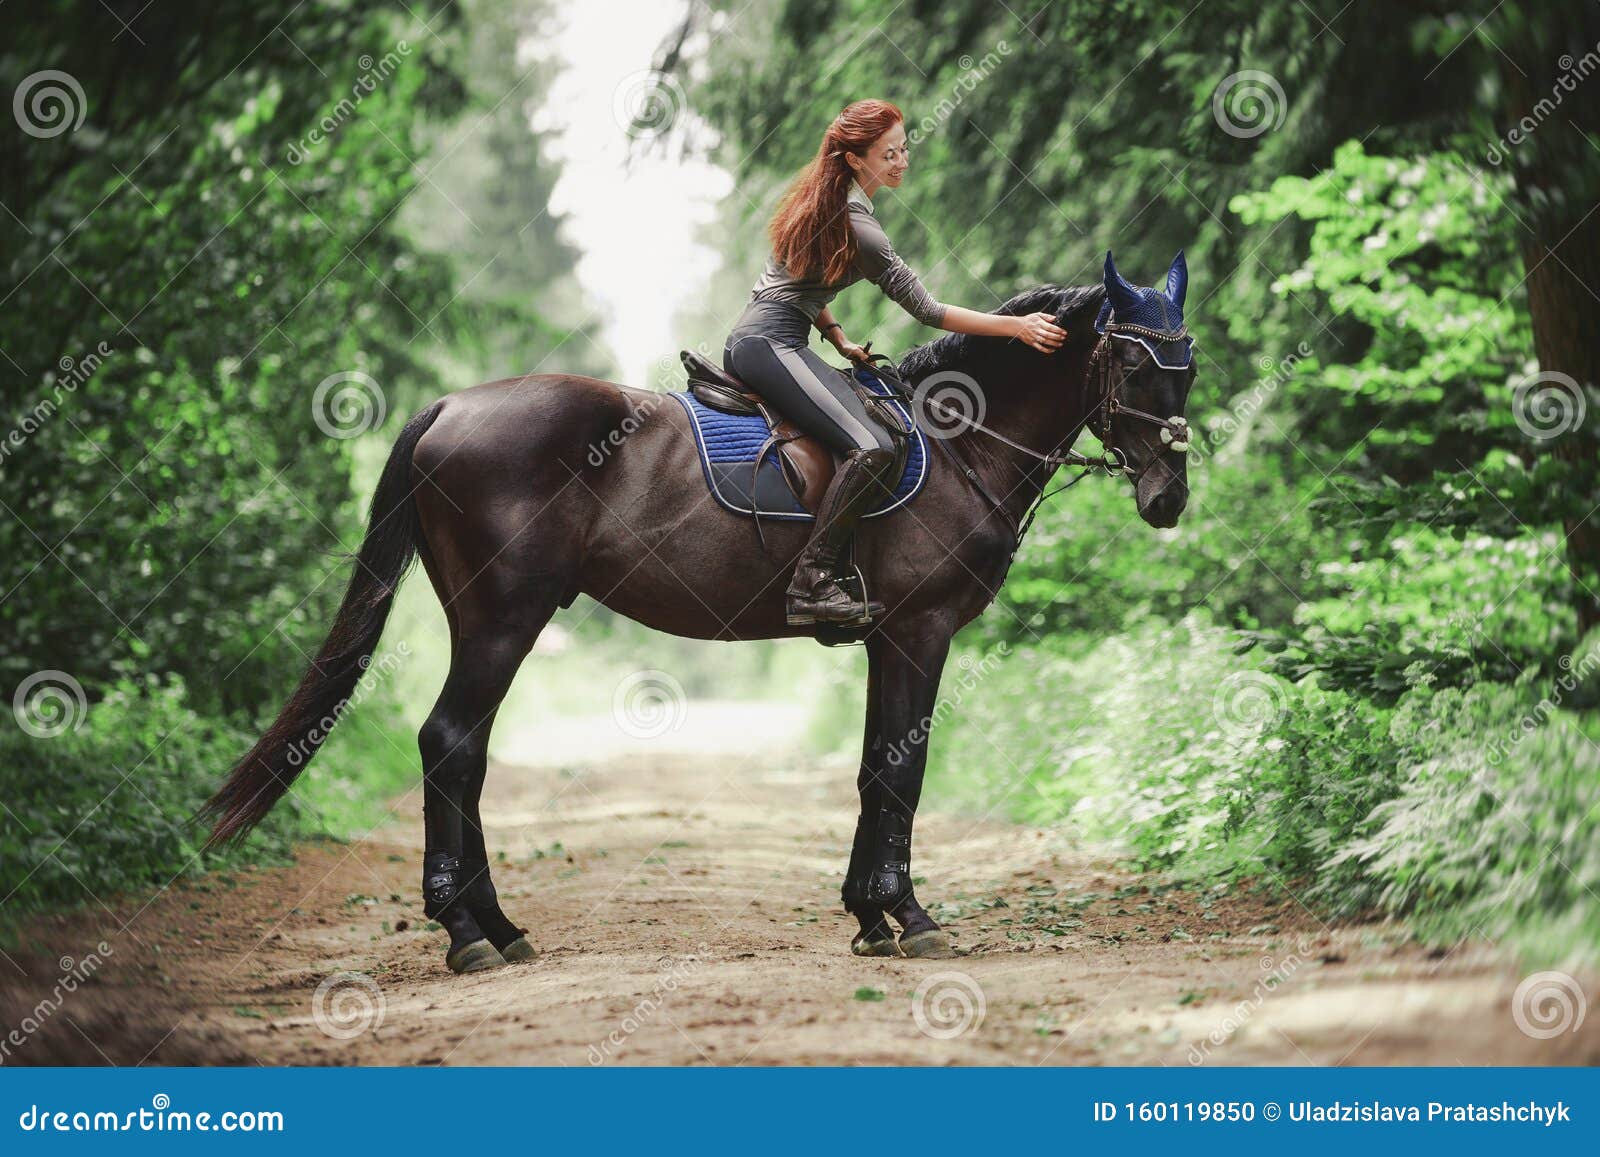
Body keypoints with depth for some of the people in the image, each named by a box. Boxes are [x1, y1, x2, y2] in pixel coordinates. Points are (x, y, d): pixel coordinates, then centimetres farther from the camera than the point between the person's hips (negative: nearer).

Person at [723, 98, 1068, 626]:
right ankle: (811, 586, -28)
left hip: (751, 340, 11)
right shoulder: (858, 225, -14)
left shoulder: (825, 200, 15)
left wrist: (840, 340, 20)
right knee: (872, 447, -24)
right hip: (771, 343, -11)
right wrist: (1017, 326, -11)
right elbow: (925, 309, -12)